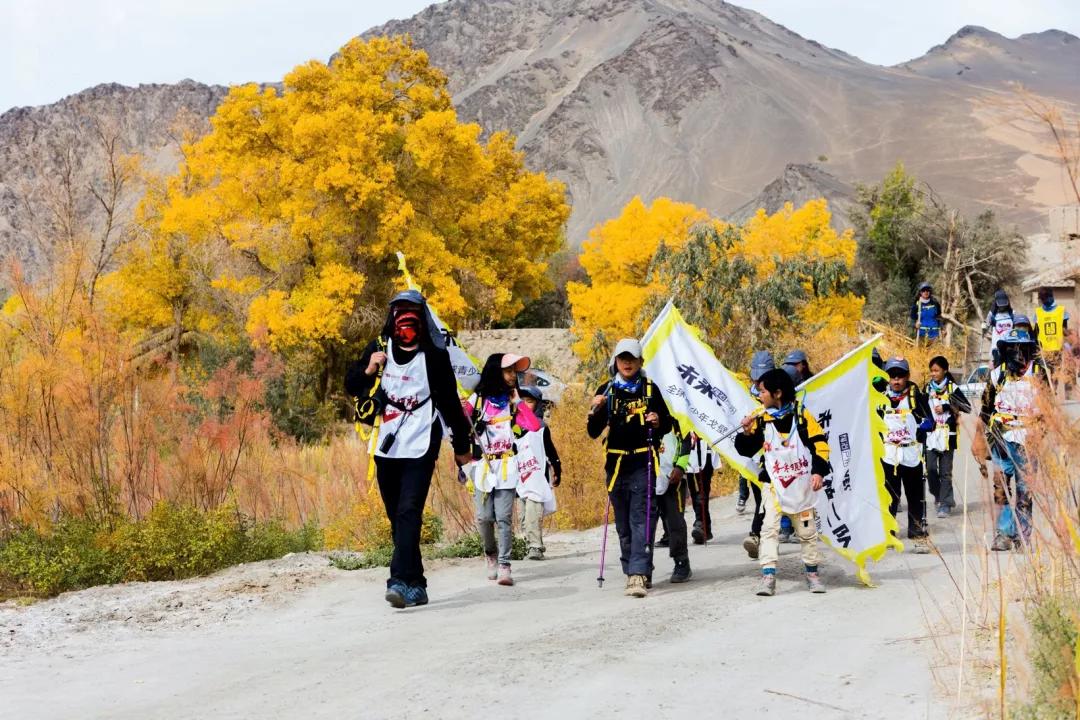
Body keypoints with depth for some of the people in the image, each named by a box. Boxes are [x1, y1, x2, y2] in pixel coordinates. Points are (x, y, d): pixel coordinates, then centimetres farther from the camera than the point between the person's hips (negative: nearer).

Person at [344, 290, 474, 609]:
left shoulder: (434, 356, -5)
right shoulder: (379, 348, 4)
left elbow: (450, 403, 4)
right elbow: (351, 385, 11)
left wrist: (461, 446, 10)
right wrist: (368, 370, -11)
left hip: (420, 449, -5)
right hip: (386, 448, 5)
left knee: (408, 513, -18)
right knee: (397, 518, 9)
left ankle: (402, 581, -25)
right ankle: (416, 586, 18)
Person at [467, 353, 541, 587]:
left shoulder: (513, 402, 9)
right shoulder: (477, 400, 6)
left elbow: (534, 426, -4)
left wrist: (518, 401, -1)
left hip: (507, 467, 0)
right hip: (482, 466, 0)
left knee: (504, 517, -8)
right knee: (484, 517, -2)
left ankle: (504, 565, -6)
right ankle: (490, 553, 25)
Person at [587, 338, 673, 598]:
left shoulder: (650, 389, 5)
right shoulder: (606, 391, 8)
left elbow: (667, 424, 13)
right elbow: (594, 432, 5)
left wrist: (658, 422, -10)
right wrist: (595, 411, -14)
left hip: (643, 462, -3)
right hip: (617, 463, 3)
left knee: (641, 518, -12)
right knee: (623, 522, 8)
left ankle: (638, 575, -19)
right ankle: (633, 570, 20)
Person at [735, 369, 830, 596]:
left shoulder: (801, 415, -5)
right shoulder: (760, 419, 1)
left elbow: (819, 443, -3)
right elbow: (747, 450, 4)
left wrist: (819, 471, -11)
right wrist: (746, 433, -14)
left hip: (801, 484, -1)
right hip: (773, 485, 1)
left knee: (807, 529, 10)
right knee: (770, 527, -12)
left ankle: (812, 572, 25)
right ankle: (768, 575, -14)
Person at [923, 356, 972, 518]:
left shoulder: (952, 388, 0)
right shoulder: (927, 388, 10)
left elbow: (967, 407, -3)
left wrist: (946, 407, -11)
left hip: (947, 434, -3)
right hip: (931, 433, 3)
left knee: (945, 471, -1)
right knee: (930, 468, -4)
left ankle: (945, 504, 2)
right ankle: (938, 495, 19)